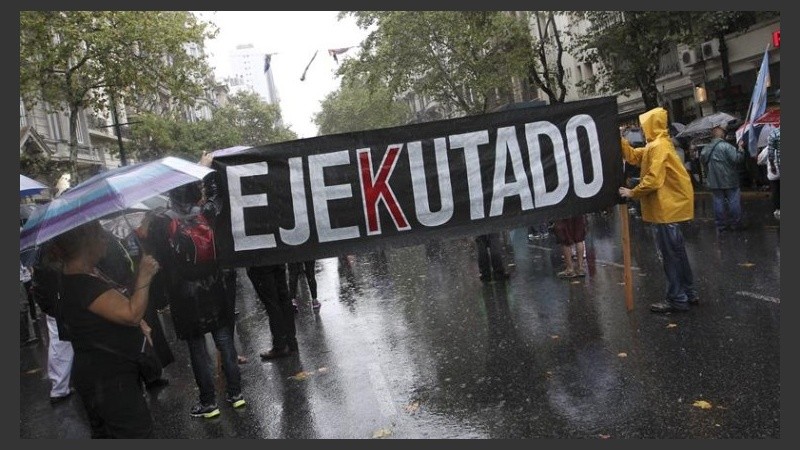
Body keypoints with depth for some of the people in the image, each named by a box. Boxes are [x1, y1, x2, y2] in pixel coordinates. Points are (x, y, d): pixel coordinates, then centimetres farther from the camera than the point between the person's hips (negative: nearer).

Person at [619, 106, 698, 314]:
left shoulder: (659, 146, -17)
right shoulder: (654, 146, 14)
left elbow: (653, 179, -25)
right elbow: (634, 156, 14)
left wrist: (632, 193, -15)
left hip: (667, 207, -10)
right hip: (669, 206, 10)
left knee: (669, 253, -4)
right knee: (676, 251, 16)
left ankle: (677, 300, 3)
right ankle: (688, 293, 25)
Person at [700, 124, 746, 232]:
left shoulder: (705, 148, 5)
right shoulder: (726, 146, -14)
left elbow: (703, 162, 15)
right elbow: (737, 159, -19)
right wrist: (741, 150, -3)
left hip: (714, 182, 5)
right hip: (729, 180, -5)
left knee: (718, 202, 7)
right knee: (734, 201, 6)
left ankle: (721, 225, 10)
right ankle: (735, 224, 12)